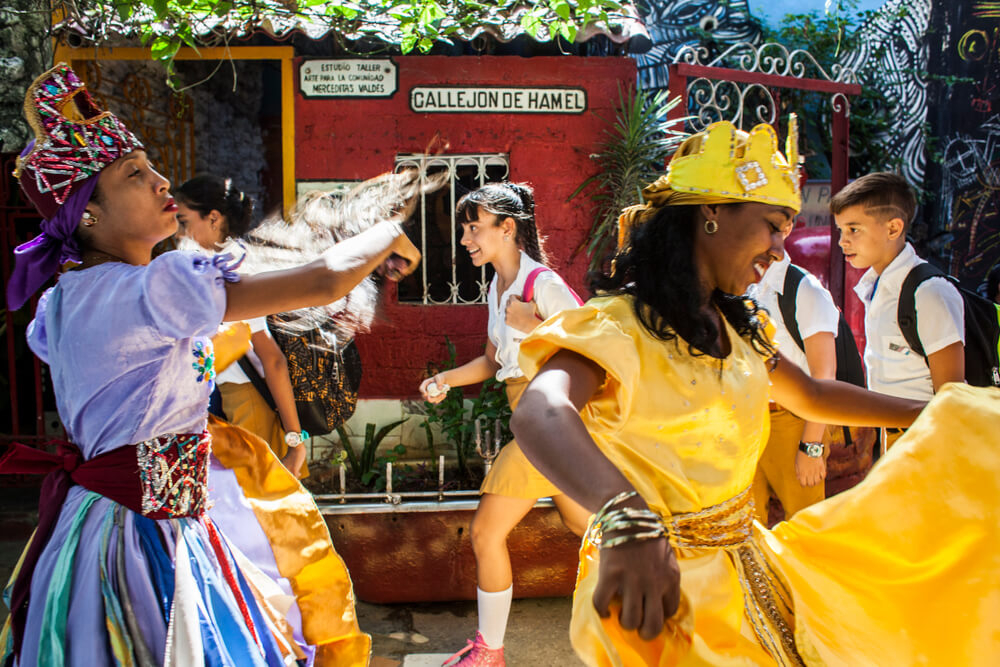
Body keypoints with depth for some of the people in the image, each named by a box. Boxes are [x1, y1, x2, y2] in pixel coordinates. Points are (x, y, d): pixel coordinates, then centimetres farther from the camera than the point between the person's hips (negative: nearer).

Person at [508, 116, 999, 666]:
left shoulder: (736, 327, 8)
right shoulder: (618, 326, -21)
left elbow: (811, 397, 24)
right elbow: (539, 414, -41)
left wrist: (933, 413, 24)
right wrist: (627, 516, -60)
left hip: (749, 561, 8)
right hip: (660, 584, -7)